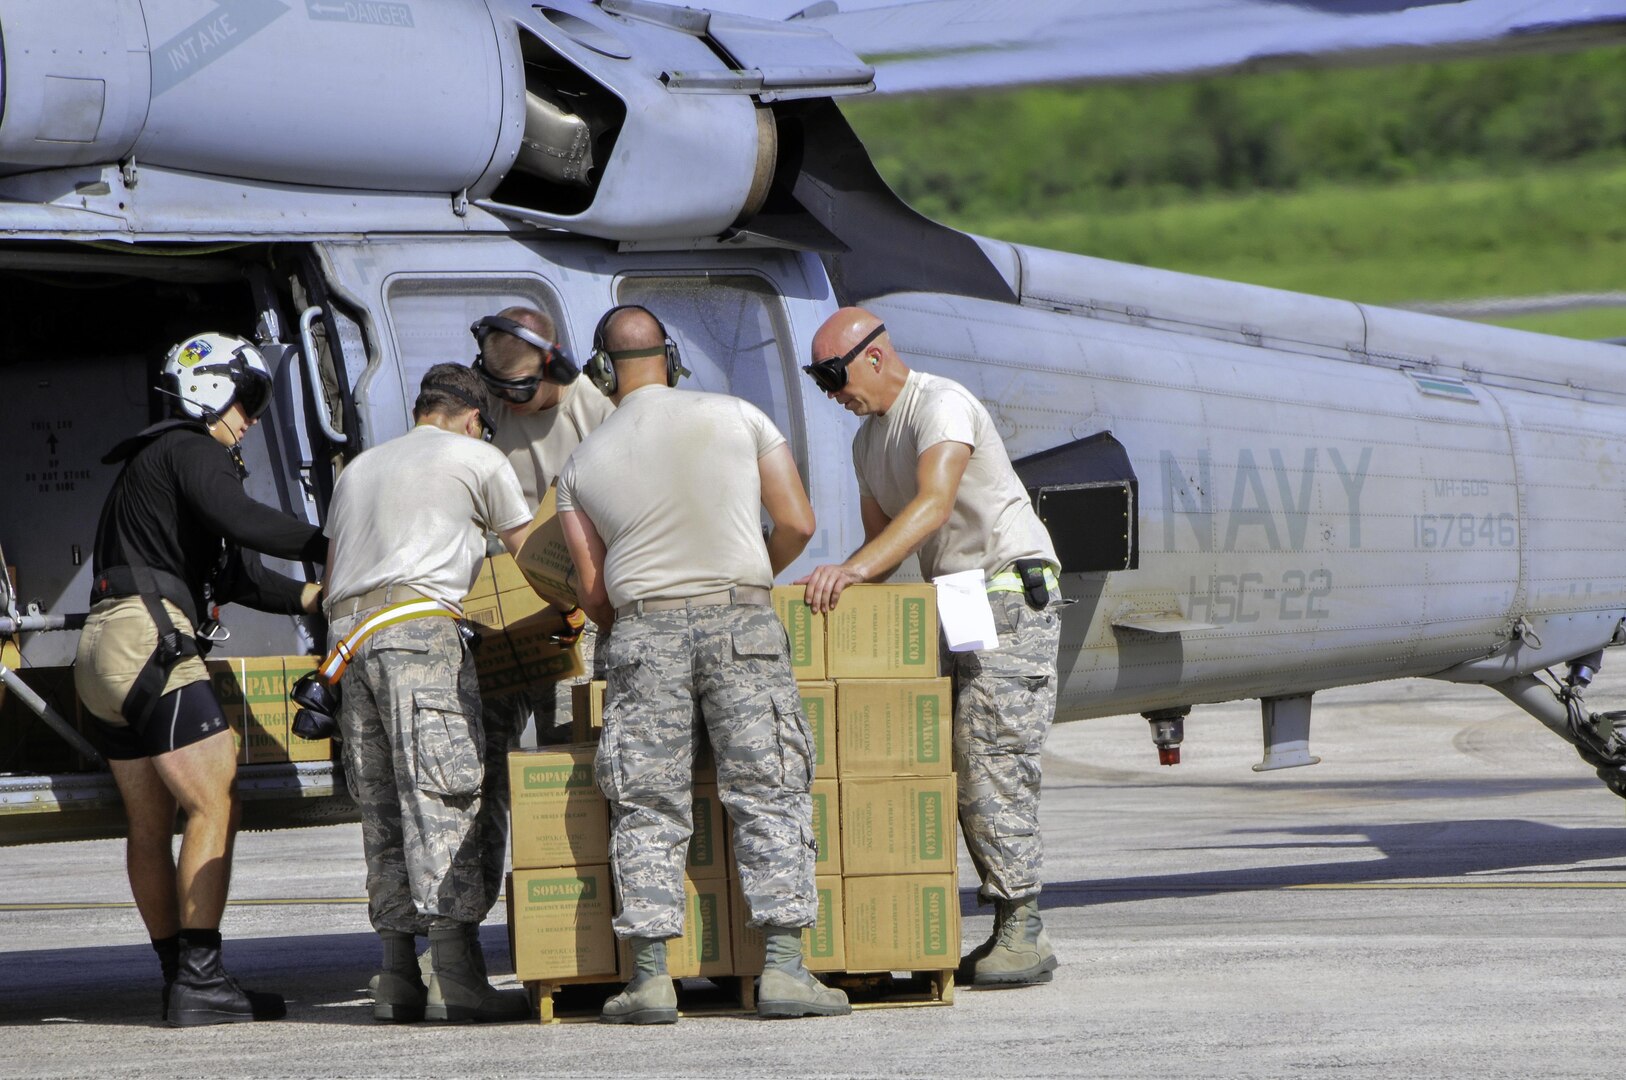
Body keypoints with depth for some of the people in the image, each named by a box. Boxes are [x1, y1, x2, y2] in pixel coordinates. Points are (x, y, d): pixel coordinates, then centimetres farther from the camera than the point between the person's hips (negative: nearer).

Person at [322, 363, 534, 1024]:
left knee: (383, 808, 6)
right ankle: (456, 976, -19)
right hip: (420, 624, -6)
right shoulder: (477, 459, 12)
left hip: (348, 630, 6)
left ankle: (397, 978, 2)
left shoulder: (359, 469, 29)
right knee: (445, 797, -11)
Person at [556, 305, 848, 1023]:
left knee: (647, 806, 4)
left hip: (642, 625, 1)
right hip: (742, 617, -1)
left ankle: (650, 976, -4)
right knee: (767, 791, 1)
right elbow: (796, 524, 4)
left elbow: (592, 593, 10)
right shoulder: (738, 418, 6)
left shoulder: (583, 463, 10)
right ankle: (784, 968, -7)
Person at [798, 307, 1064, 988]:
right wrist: (838, 589, 2)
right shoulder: (868, 440, 16)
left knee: (992, 764, -15)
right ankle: (1009, 931, 4)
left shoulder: (942, 405, -14)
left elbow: (934, 504, -30)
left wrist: (856, 569, -39)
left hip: (1011, 594, -9)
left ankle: (1024, 934, -14)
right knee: (967, 771, 3)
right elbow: (882, 536, 21)